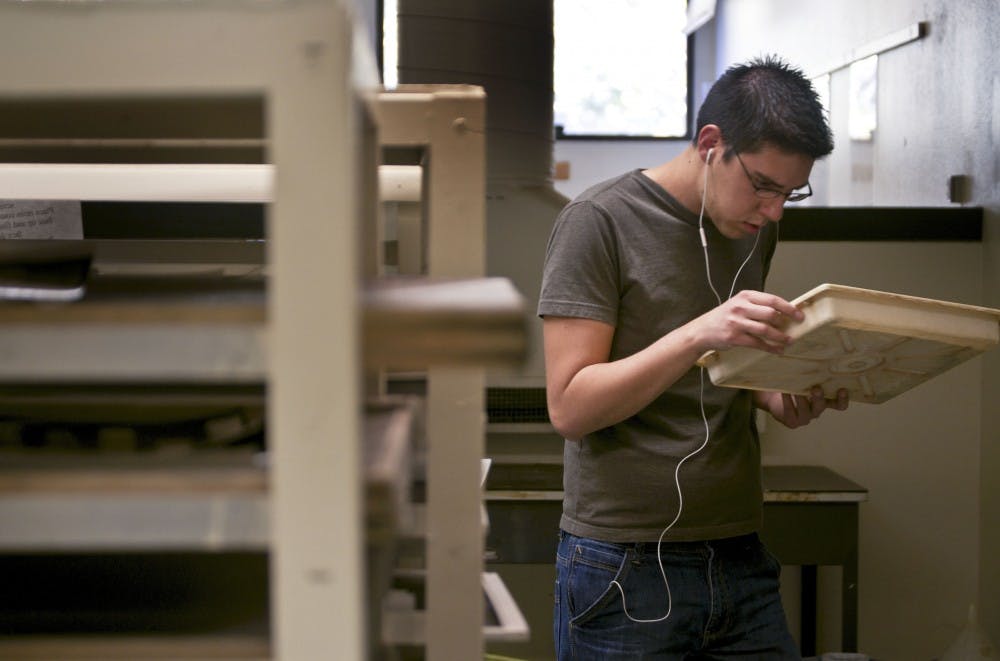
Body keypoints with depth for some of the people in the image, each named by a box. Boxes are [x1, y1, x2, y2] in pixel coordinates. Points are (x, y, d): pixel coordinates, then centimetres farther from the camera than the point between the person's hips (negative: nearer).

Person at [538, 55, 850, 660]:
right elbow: (570, 408, -15)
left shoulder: (757, 228, 10)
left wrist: (782, 399, 0)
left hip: (740, 558, 6)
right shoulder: (600, 221, -9)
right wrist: (701, 333, -26)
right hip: (626, 566, -6)